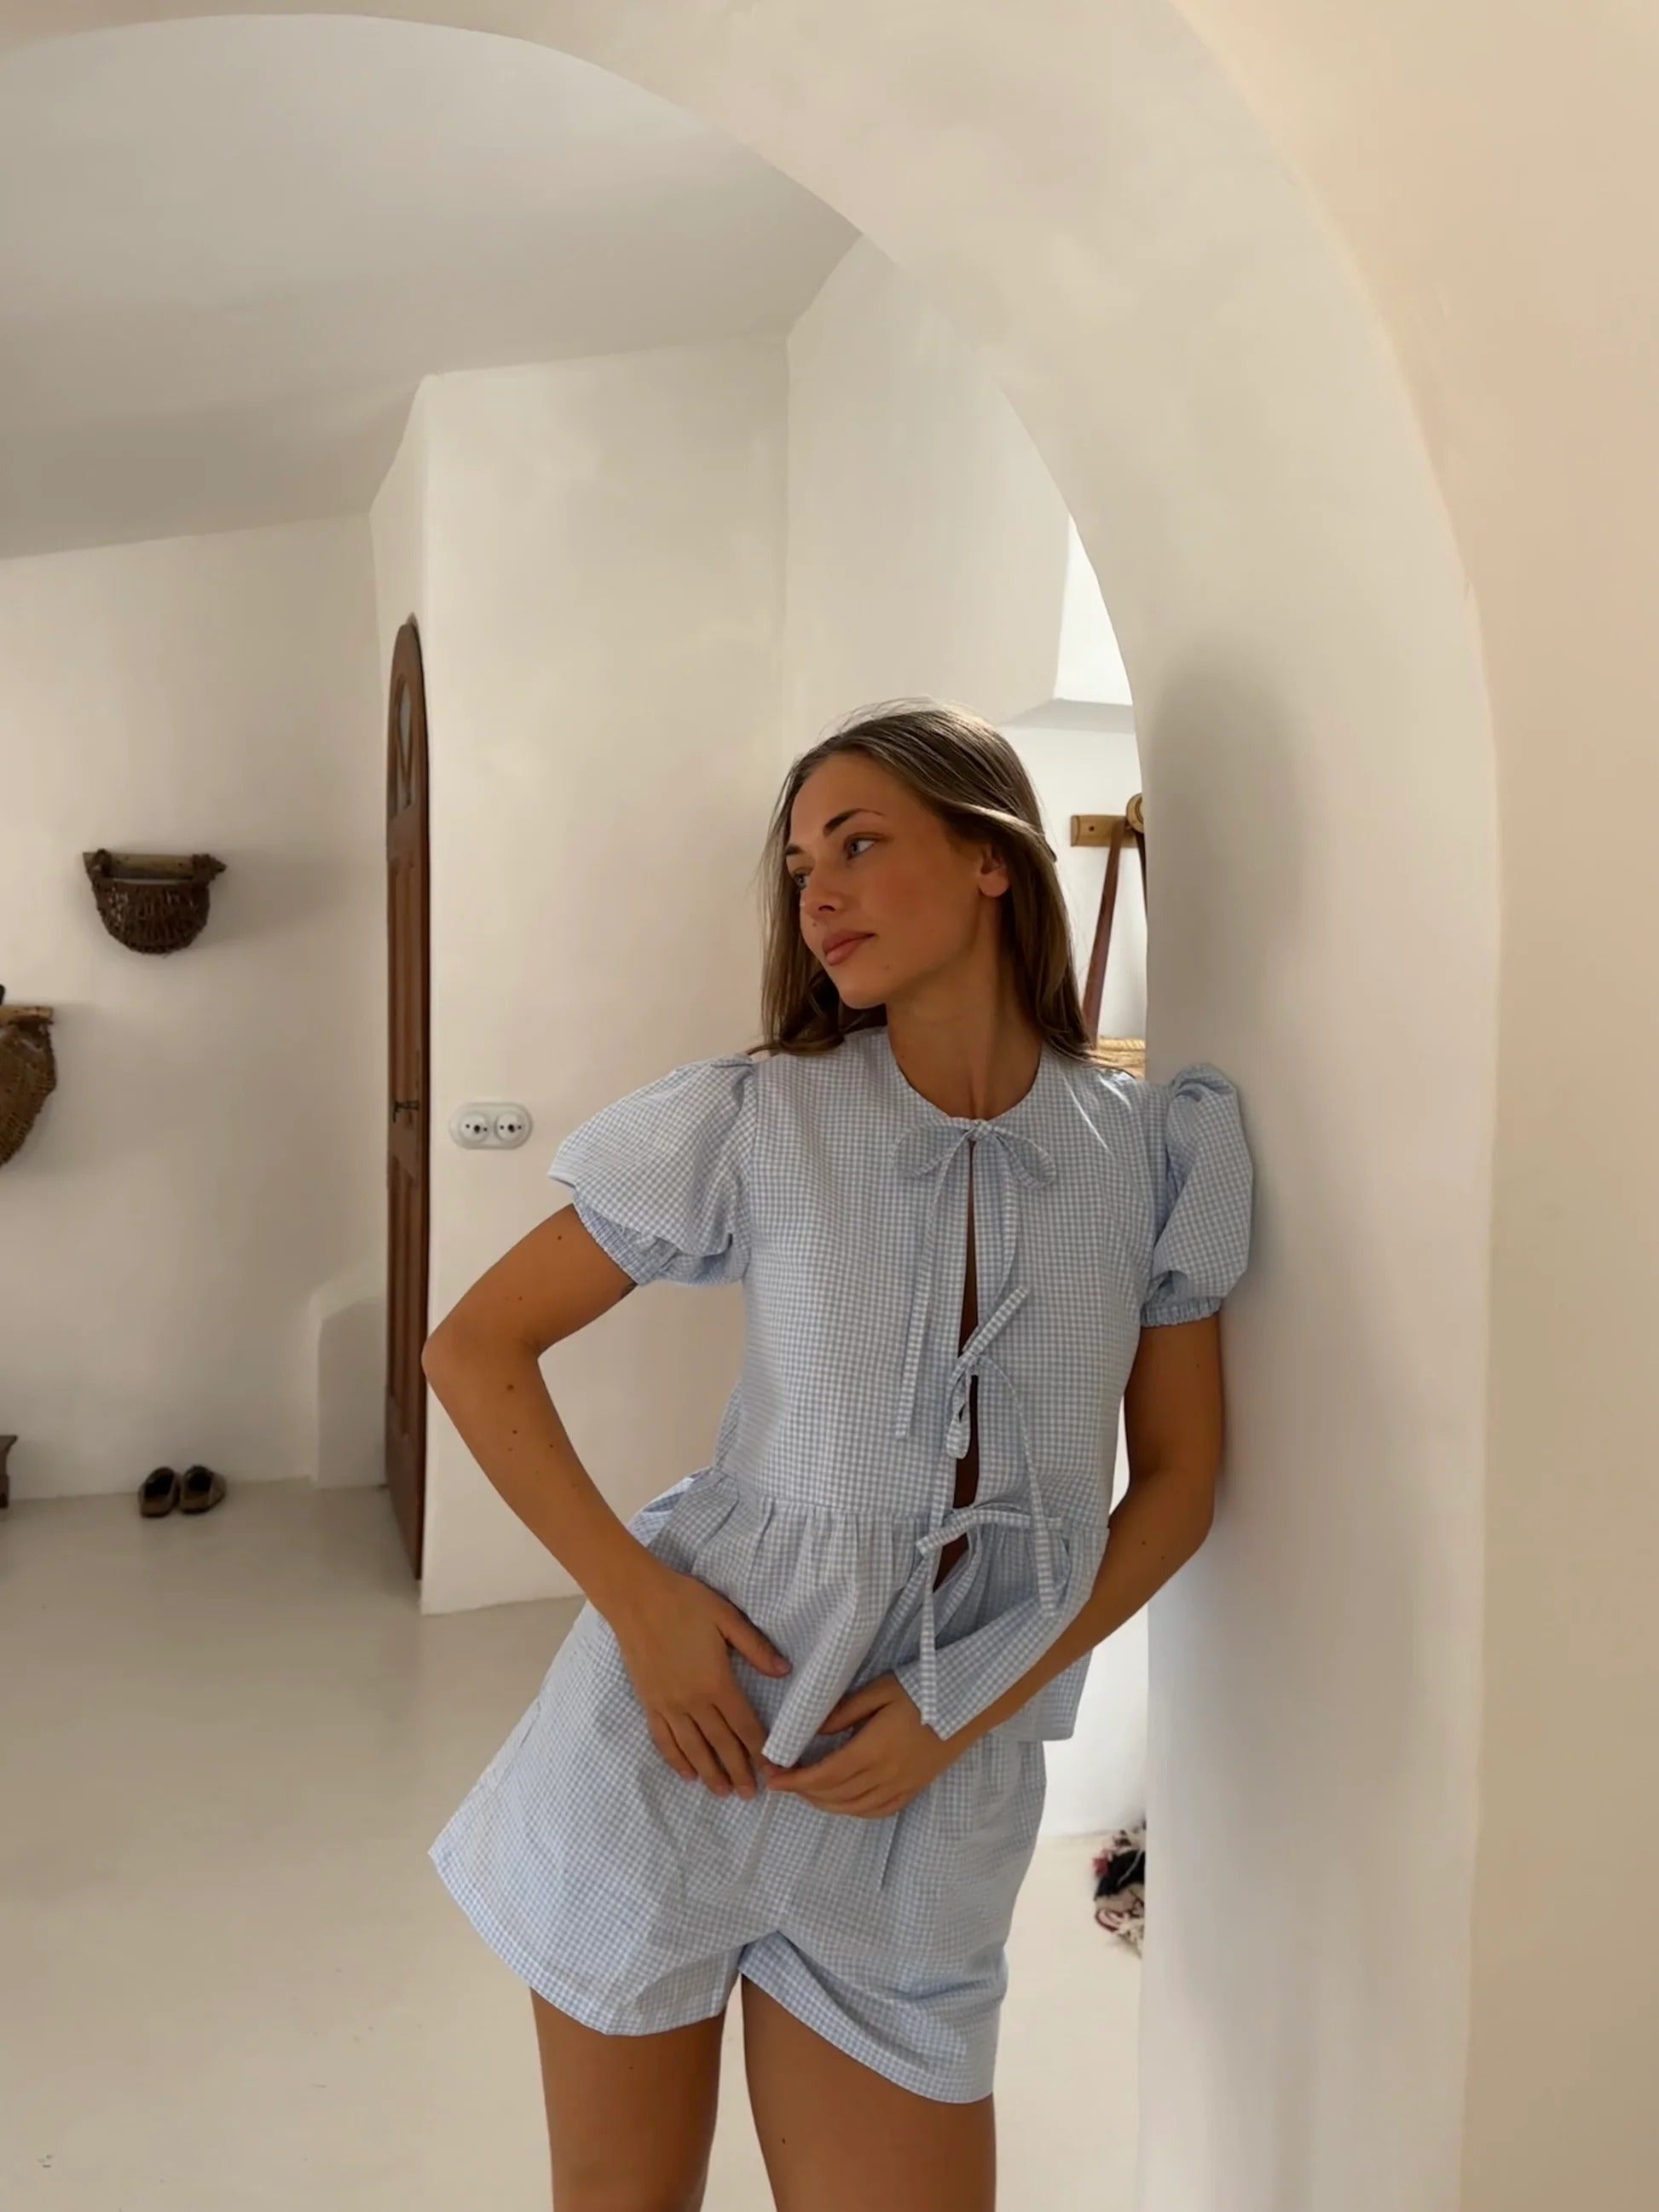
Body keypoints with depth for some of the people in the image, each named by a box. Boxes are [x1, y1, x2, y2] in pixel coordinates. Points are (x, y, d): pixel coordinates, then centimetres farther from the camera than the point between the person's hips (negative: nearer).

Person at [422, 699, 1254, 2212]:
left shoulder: (1156, 1152, -4)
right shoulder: (751, 1122, -9)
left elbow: (1178, 1483, 2)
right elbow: (474, 1351, -4)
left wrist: (964, 1709, -7)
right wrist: (634, 1598, -15)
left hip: (935, 1789, 1)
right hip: (684, 1727, 0)